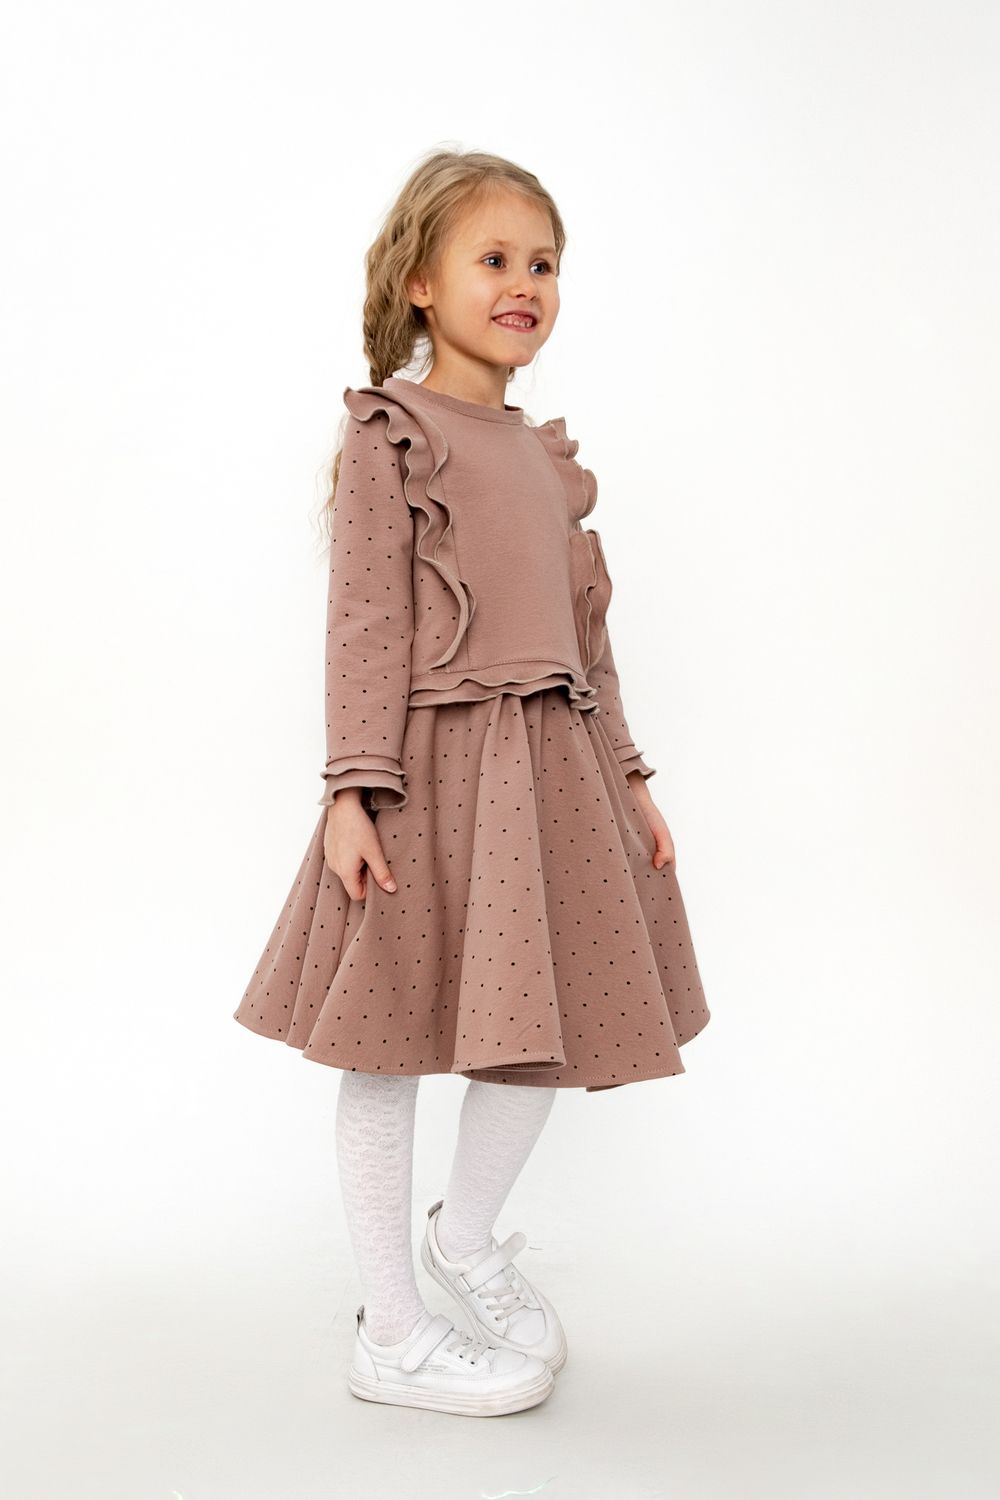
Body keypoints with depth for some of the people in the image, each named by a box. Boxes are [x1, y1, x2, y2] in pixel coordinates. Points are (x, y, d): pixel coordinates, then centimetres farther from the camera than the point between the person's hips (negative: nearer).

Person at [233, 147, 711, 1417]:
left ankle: (468, 1231, 38)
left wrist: (629, 777, 15)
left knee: (553, 1018, 13)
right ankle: (392, 1333, 20)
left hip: (551, 768, 8)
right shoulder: (390, 434, -4)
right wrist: (355, 788, -18)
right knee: (389, 1049, 4)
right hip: (432, 767, -7)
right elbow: (364, 625, -11)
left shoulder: (547, 453, 17)